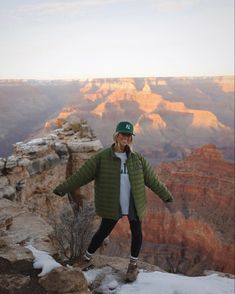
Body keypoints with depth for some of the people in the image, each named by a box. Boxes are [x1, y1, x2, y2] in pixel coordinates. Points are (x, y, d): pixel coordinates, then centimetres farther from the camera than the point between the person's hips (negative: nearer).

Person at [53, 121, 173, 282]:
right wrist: (63, 189, -13)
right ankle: (86, 258, 33)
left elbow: (152, 178, 5)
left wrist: (165, 195, 10)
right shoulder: (102, 157, -10)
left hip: (134, 205, 3)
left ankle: (133, 264, 36)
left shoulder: (137, 158, -2)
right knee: (103, 232, 7)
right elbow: (82, 174, -11)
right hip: (112, 205, -3)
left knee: (136, 232, 11)